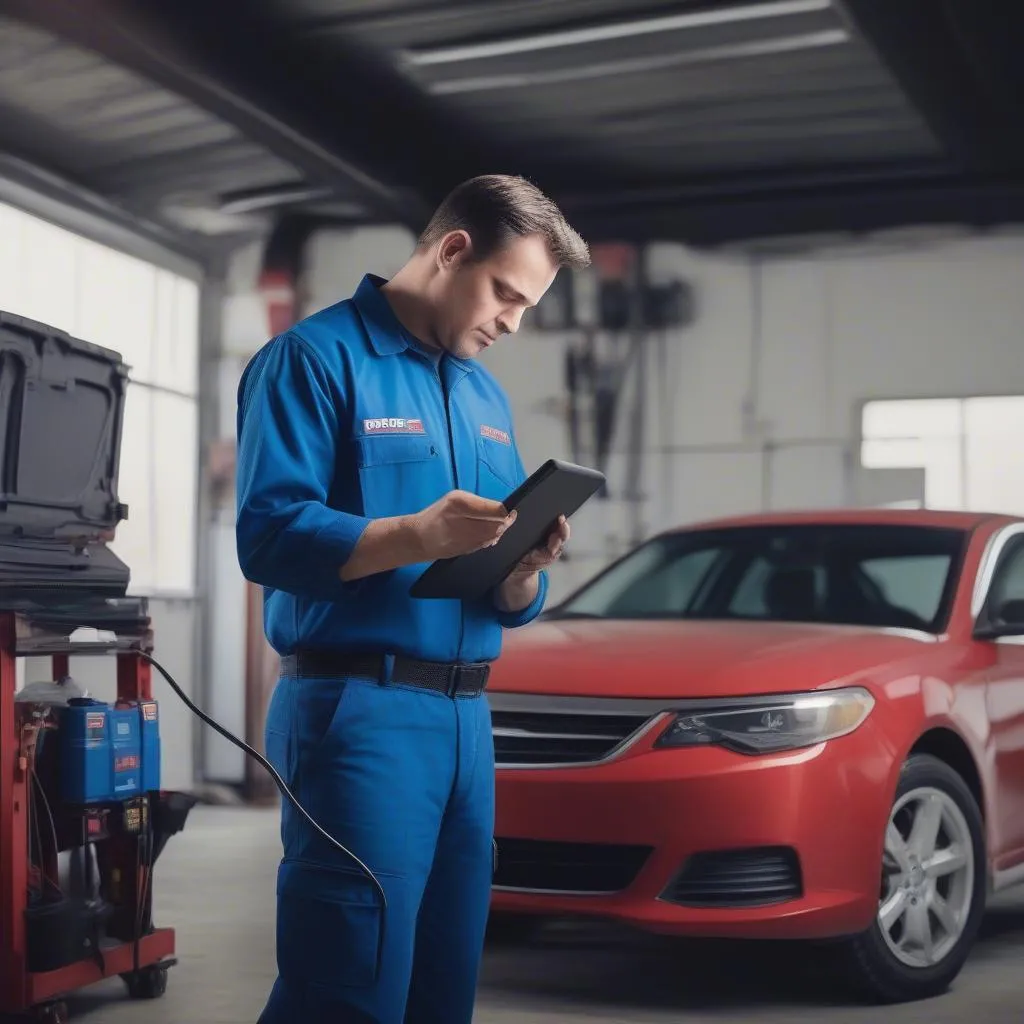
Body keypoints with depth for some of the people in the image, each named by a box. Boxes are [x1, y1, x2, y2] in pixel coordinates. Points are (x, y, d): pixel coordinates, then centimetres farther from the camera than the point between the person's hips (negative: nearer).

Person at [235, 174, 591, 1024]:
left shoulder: (486, 396, 19)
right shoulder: (317, 357, -4)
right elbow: (269, 534, -16)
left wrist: (523, 568, -6)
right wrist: (418, 538, -27)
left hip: (468, 718, 8)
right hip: (358, 712, -7)